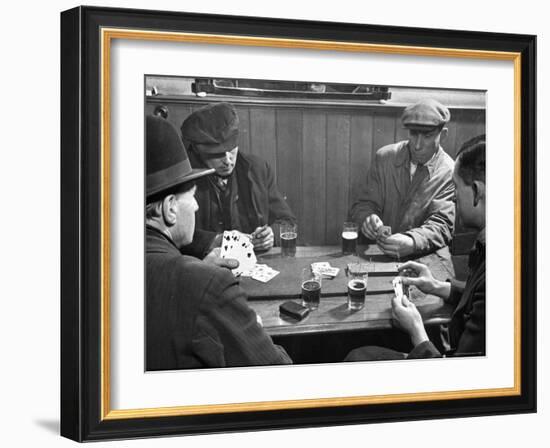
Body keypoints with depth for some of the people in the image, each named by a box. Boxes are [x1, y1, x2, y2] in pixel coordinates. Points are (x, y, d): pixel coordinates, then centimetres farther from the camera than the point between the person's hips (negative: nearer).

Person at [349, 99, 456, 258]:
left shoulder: (450, 174, -4)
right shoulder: (385, 157, 4)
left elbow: (441, 225, -10)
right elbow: (365, 204, 5)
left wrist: (411, 243, -31)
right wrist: (368, 218, -20)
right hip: (376, 252, 3)